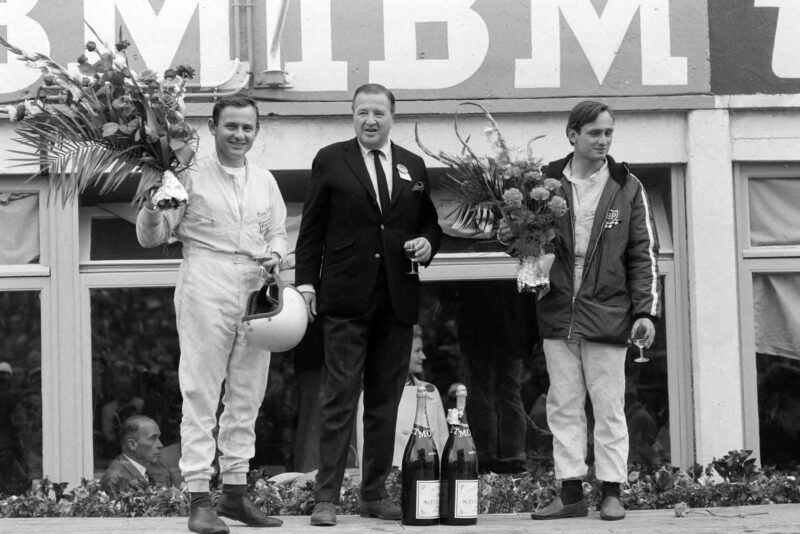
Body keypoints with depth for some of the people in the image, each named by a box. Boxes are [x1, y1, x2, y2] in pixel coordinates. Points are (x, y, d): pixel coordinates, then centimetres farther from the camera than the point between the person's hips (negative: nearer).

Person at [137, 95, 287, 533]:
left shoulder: (264, 181, 16)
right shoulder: (190, 177, 2)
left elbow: (278, 232, 23)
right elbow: (151, 237, 2)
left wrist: (276, 254, 2)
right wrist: (152, 205, -18)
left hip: (255, 290, 6)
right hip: (206, 287, -5)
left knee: (247, 397, 8)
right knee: (201, 393, -7)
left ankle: (235, 492, 16)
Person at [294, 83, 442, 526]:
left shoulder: (413, 167, 14)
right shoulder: (330, 161, 4)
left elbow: (430, 222, 21)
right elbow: (311, 229, 3)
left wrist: (427, 242, -1)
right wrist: (305, 281, -5)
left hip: (398, 300, 4)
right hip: (346, 298, -4)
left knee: (386, 401, 7)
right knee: (340, 399, -6)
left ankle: (375, 494, 15)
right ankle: (326, 497, -4)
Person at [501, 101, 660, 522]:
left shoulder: (627, 188, 1)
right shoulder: (547, 183, 4)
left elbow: (644, 253, 1)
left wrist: (646, 311, -6)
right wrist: (510, 235, -9)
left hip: (606, 313, -2)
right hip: (558, 312, 2)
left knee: (608, 407, 2)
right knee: (563, 405, 5)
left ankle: (612, 492, 9)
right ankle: (571, 492, 11)